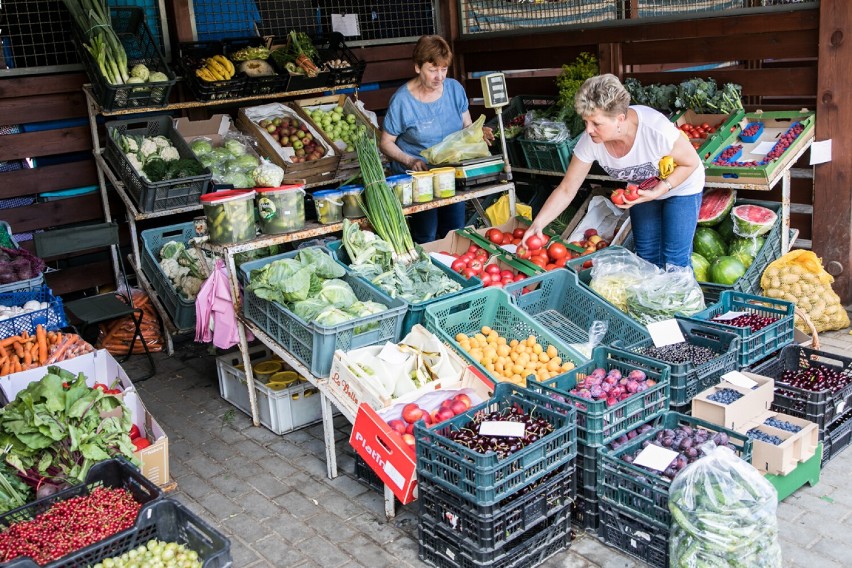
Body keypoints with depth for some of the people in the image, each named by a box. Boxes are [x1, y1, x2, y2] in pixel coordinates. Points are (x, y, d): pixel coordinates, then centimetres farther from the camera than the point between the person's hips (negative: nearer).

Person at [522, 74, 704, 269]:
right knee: (646, 256, 12)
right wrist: (537, 224, -29)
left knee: (675, 261, -4)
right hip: (643, 190, 4)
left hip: (681, 186, -4)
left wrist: (657, 191, -34)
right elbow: (566, 190, -18)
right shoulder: (590, 141, -27)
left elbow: (691, 163, -21)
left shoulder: (655, 129, -39)